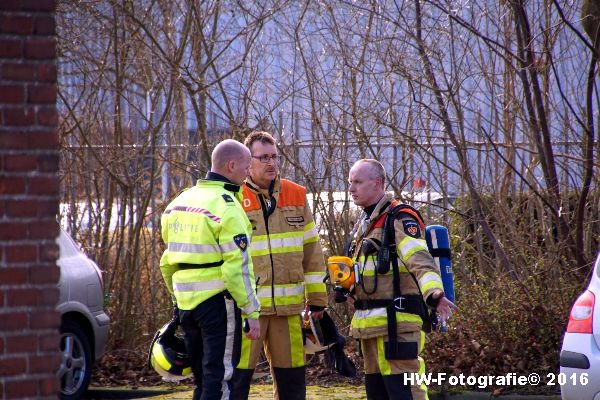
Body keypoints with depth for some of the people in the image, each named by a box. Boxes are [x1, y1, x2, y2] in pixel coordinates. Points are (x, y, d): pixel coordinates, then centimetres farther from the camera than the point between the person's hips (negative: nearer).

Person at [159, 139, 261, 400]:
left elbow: (168, 260, 18)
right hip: (218, 300, -8)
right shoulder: (227, 207, -13)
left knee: (203, 379, 16)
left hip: (187, 301, 8)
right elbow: (238, 267, -17)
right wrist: (251, 311, -14)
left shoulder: (181, 201, 13)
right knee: (220, 379, -4)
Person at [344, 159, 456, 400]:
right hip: (370, 324, 10)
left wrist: (434, 294, -42)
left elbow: (420, 260, -27)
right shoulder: (363, 224, 19)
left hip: (396, 322, -10)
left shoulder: (400, 220, -11)